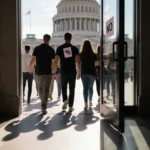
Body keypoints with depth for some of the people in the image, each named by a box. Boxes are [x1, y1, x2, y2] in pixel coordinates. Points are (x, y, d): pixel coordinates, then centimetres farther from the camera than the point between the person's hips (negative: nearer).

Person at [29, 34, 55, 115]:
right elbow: (53, 63, -5)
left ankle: (43, 103, 32)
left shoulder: (37, 48, 0)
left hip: (39, 72, 2)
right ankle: (44, 106, -14)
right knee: (46, 90, -3)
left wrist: (31, 68, 12)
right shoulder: (51, 49, -3)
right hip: (48, 72, -2)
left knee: (40, 88, 21)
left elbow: (33, 60, -5)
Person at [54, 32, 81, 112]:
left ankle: (65, 100, -6)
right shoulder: (74, 48, 1)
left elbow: (56, 61, -4)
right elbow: (78, 61, -6)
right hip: (72, 72, 0)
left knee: (64, 88, 18)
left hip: (63, 72, 0)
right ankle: (71, 106, 8)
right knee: (72, 89, 9)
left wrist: (54, 72, 2)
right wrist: (79, 72, 0)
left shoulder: (59, 48, 1)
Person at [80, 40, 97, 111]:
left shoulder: (81, 54, -2)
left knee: (85, 88, -3)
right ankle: (90, 101, 30)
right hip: (92, 72, 1)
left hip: (84, 73, -1)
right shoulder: (93, 54, -2)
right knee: (90, 87, 19)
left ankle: (86, 104, -18)